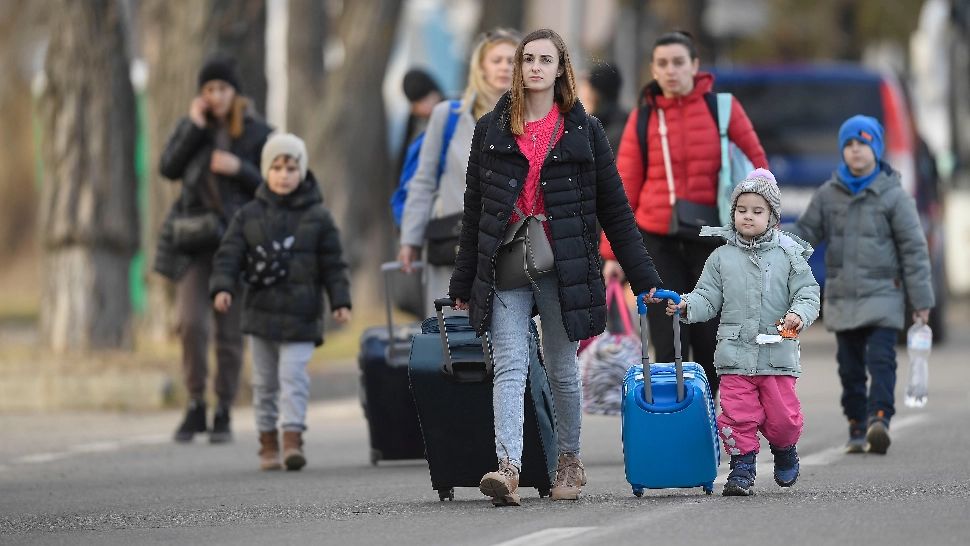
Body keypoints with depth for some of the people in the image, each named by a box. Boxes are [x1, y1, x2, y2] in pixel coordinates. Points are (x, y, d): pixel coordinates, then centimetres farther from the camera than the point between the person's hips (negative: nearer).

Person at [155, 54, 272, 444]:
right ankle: (196, 406, 1)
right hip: (194, 239, 1)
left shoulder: (257, 133, 3)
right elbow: (168, 168, -5)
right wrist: (195, 128, -10)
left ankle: (223, 415, 12)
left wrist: (240, 169, -13)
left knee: (230, 331, 2)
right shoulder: (190, 127, 9)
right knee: (191, 323, -13)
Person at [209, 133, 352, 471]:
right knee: (265, 381, 9)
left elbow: (333, 264, 4)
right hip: (261, 312, 2)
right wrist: (222, 288, -15)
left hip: (300, 314, -2)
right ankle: (268, 443, 17)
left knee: (293, 376, -12)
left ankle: (293, 439, -16)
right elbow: (229, 256, 1)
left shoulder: (317, 217, 2)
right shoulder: (249, 216, 5)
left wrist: (340, 301, -3)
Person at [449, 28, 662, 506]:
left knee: (561, 369, 8)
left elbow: (615, 211, 7)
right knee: (510, 367, -11)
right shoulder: (491, 129, 9)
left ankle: (570, 461, 25)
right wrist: (463, 283, 12)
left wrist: (645, 280, 4)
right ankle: (508, 467, -23)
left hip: (563, 267, -1)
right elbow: (473, 211, 13)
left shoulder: (583, 131, 5)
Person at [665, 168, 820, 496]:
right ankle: (742, 465, 10)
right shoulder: (722, 258, 6)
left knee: (782, 416, 4)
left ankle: (784, 449, 33)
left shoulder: (790, 256, 2)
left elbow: (808, 294, 1)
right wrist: (686, 306, -13)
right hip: (734, 354, 1)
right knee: (738, 414, -3)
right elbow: (708, 298, 7)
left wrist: (799, 315, -19)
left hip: (778, 354, -1)